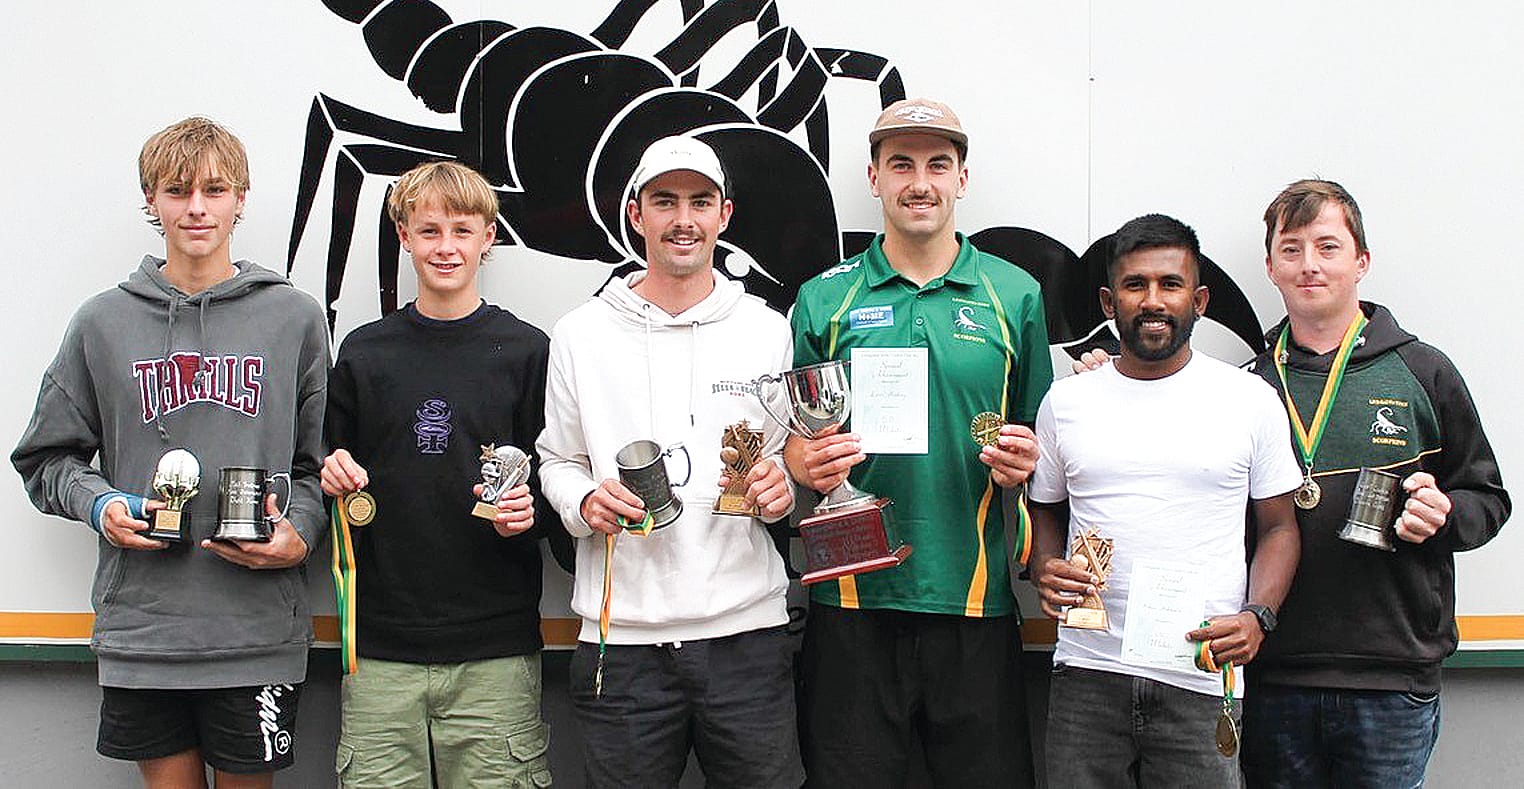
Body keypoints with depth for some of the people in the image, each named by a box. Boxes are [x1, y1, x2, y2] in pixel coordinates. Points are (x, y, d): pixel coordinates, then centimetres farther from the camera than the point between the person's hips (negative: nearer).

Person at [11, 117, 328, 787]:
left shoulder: (295, 318, 4)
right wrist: (96, 503, -8)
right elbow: (46, 459, 12)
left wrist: (299, 532, -11)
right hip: (140, 624, 1)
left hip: (257, 628, -1)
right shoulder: (103, 323, 6)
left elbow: (323, 461, 7)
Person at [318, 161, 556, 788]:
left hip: (495, 648, -1)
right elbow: (335, 473, 17)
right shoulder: (364, 353, 9)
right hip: (380, 648, 2)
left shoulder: (527, 351, 3)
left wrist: (525, 514, -14)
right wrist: (334, 477, -4)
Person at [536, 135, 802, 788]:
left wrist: (782, 490, -9)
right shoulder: (581, 335, 6)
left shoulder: (768, 331, 7)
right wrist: (585, 501, -9)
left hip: (745, 631, 0)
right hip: (621, 635, 0)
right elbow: (557, 460, 12)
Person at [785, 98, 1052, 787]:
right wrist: (807, 466, -13)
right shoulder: (823, 300, 6)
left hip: (975, 603, 1)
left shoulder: (1016, 295, 7)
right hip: (852, 605, 0)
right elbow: (788, 442, 9)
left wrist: (1023, 462, -9)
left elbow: (1041, 440, 13)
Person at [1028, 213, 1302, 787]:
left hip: (1204, 680, -1)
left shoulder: (1250, 400, 4)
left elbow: (1279, 527, 8)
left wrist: (1257, 617, -9)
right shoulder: (1065, 401, 8)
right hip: (1086, 675, 1)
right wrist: (1045, 572, -4)